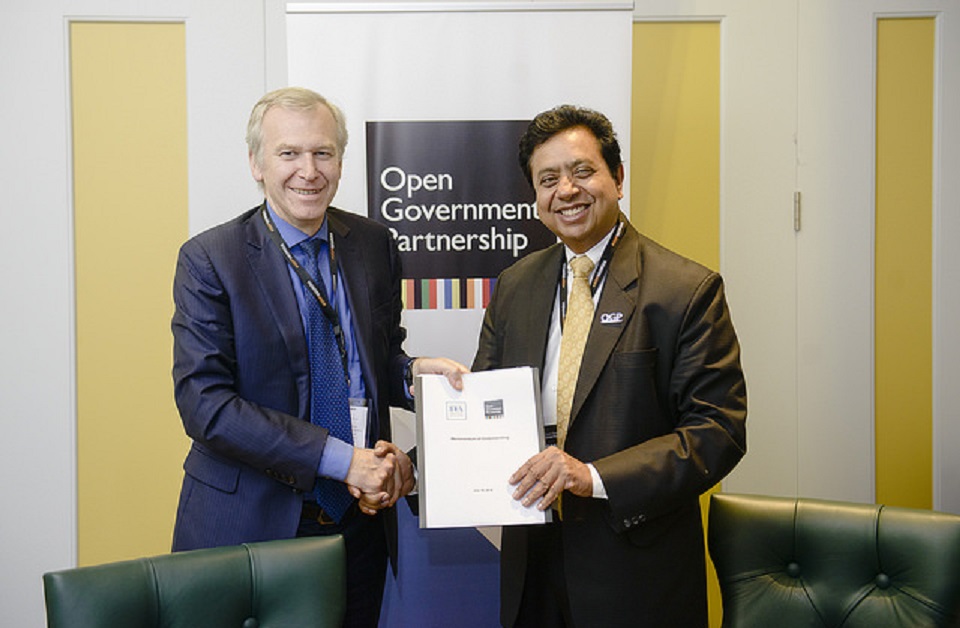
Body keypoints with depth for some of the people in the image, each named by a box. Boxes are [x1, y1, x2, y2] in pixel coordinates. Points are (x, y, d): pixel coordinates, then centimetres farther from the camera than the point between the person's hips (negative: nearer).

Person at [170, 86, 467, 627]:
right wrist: (341, 458, -22)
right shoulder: (209, 260, -10)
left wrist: (413, 372, -11)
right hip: (251, 523, -4)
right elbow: (205, 404, -18)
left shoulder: (375, 245, 3)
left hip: (361, 519, 4)